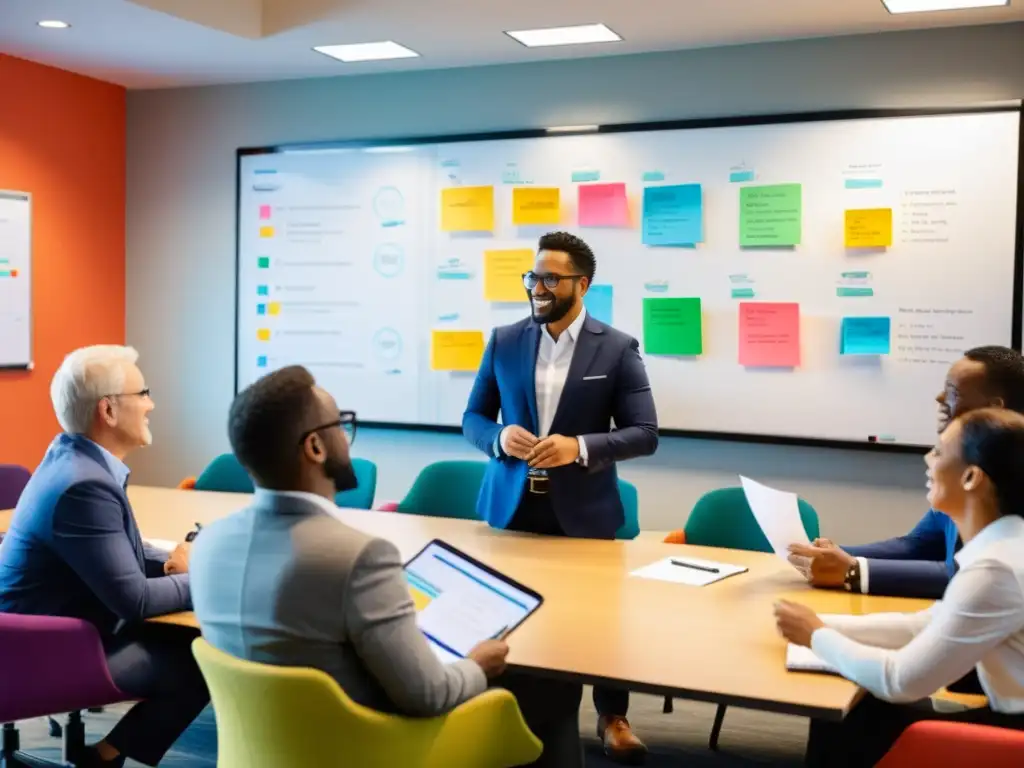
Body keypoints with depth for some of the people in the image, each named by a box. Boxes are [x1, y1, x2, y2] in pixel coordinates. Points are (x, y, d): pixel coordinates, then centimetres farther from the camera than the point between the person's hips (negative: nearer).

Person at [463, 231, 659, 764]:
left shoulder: (617, 349, -5)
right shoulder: (504, 342, 3)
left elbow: (644, 434, -7)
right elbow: (472, 419, 9)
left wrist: (580, 447, -22)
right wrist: (499, 437, -15)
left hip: (583, 511, -2)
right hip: (511, 506, 2)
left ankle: (611, 717, 30)